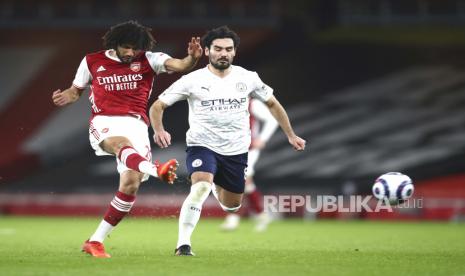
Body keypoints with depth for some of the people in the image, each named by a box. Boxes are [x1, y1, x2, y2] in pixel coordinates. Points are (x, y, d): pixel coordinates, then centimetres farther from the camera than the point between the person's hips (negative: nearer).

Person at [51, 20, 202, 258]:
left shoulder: (148, 60, 6)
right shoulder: (92, 62, 9)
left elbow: (179, 65, -9)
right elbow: (76, 90, 21)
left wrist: (192, 58, -32)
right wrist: (64, 97, -2)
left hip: (135, 124, 2)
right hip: (104, 123, -1)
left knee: (131, 183, -12)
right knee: (123, 144, -38)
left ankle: (96, 241, -2)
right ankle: (156, 169, -71)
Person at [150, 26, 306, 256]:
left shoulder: (248, 78, -1)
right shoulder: (192, 80, -9)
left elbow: (272, 103, 15)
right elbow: (158, 106, -7)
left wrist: (291, 135, 13)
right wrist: (158, 130, -27)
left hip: (236, 151, 4)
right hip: (202, 145, -4)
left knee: (232, 206, 16)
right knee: (201, 187, -31)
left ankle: (217, 187, 53)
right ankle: (183, 244, -27)